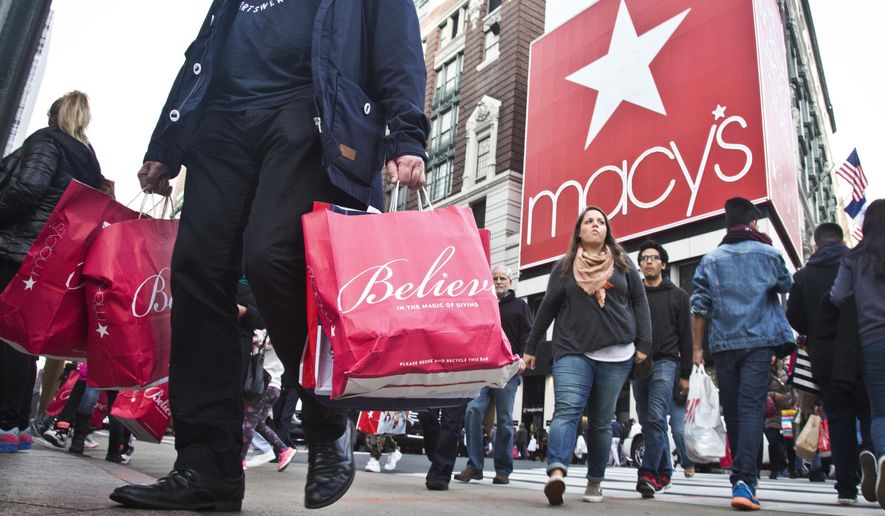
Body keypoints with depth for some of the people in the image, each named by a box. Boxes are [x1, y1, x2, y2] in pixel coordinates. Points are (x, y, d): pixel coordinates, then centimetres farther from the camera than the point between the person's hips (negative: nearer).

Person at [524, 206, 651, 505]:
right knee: (566, 410, -18)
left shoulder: (623, 263, 12)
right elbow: (547, 308, 11)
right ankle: (557, 473, -31)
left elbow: (639, 303, 10)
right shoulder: (564, 267, 10)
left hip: (615, 356, 1)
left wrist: (643, 344, 1)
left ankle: (595, 481, 17)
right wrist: (531, 348, 11)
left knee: (601, 421, 7)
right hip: (572, 352, -1)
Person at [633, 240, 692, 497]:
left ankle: (648, 473, -16)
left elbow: (686, 336, 6)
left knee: (656, 418, -17)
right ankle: (664, 473, 17)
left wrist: (685, 374, 0)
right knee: (647, 422, 6)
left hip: (665, 362, -3)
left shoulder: (677, 295, 9)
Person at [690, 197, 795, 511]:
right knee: (751, 409, -9)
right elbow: (787, 287, 24)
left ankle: (743, 477, 22)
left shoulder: (710, 260, 7)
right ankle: (743, 480, -24)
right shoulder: (768, 254, 5)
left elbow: (699, 307, 3)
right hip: (759, 343, -2)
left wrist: (697, 347, 10)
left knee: (732, 413, 11)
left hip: (724, 346, 2)